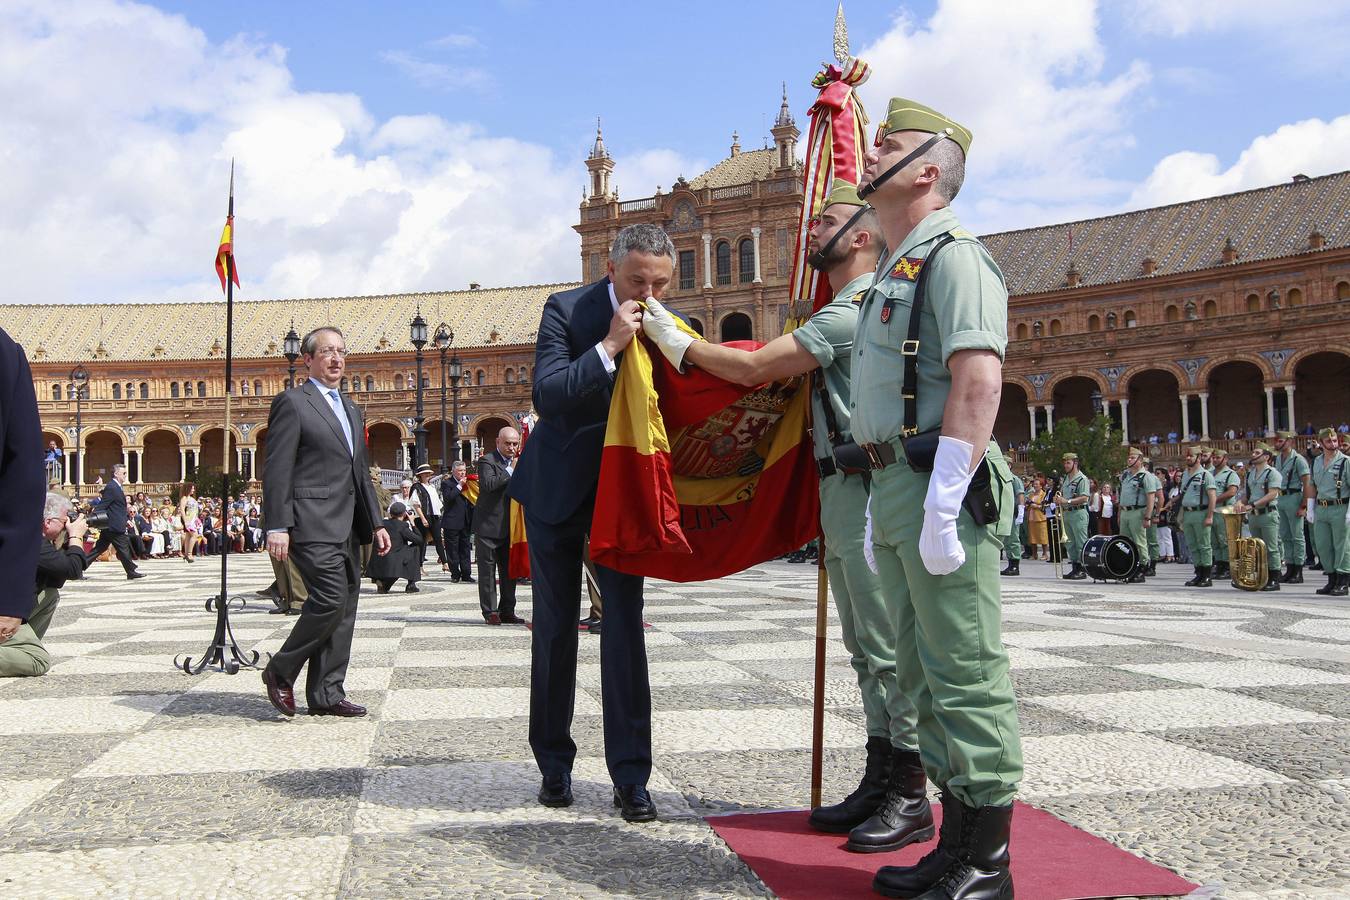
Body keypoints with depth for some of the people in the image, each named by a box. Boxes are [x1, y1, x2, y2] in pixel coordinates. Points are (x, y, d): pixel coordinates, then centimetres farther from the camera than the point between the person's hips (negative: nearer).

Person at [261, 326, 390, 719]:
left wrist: (375, 522, 18)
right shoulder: (292, 403, -3)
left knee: (344, 609, 6)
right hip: (313, 524, -8)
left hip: (348, 529, 8)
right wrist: (277, 526, -17)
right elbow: (276, 470, -10)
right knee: (331, 599, -17)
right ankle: (281, 671, 2)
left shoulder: (352, 410, 22)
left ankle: (326, 694, 12)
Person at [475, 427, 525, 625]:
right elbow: (488, 484, -27)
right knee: (487, 570, -1)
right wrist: (510, 471, -22)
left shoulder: (517, 462, 13)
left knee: (509, 570, 10)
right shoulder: (487, 461, -9)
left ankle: (507, 611, 18)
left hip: (509, 526, 7)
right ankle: (490, 612, 4)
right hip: (488, 526, -7)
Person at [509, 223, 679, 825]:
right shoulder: (566, 310, -12)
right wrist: (609, 346, -28)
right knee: (554, 627, 7)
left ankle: (630, 776, 4)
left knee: (625, 623, -4)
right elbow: (546, 396, -23)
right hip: (557, 488, -1)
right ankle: (554, 762, 23)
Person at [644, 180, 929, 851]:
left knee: (888, 648, -6)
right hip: (843, 494, 11)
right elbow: (773, 374, 21)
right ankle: (880, 782, 20)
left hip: (866, 492, -11)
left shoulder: (854, 312, -12)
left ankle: (910, 799, 0)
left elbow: (752, 367, -14)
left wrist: (678, 342, -1)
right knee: (867, 650, 13)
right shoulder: (848, 310, 22)